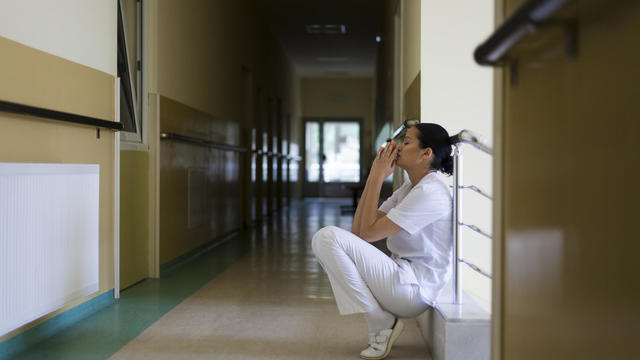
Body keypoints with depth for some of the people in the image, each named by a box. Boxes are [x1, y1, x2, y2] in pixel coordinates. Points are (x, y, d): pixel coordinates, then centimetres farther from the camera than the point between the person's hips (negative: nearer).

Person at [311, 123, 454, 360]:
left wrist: (379, 176, -11)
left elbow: (369, 232, -18)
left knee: (327, 237, -18)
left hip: (414, 290, -10)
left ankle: (382, 325, -8)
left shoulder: (431, 193, -16)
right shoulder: (410, 187, 14)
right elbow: (357, 230, 7)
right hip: (402, 275, 10)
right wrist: (374, 175, 4)